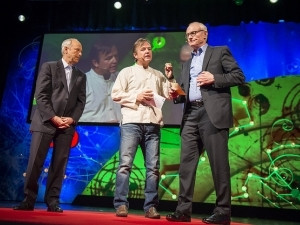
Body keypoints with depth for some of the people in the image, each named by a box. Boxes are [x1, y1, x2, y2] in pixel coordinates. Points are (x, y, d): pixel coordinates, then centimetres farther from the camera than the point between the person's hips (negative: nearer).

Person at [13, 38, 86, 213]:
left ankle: (53, 201, 8)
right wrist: (53, 117, -13)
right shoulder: (49, 67, 5)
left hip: (67, 125, 3)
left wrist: (72, 119, -7)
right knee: (35, 162, -3)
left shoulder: (81, 76, 16)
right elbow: (41, 95, -4)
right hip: (45, 122, -3)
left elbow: (81, 101, 9)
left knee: (59, 164, 1)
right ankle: (29, 200, 8)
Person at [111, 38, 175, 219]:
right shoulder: (127, 72, 12)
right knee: (125, 163, -8)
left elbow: (171, 96, 16)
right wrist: (136, 97, -7)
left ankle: (151, 207, 7)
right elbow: (115, 94, 2)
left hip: (153, 124, 3)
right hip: (131, 122, -3)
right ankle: (121, 205, -1)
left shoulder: (158, 75, 22)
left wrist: (170, 78, 5)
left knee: (153, 167, 1)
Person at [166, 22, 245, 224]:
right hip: (191, 115, 6)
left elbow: (239, 76, 1)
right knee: (186, 163, 0)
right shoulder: (187, 63, 26)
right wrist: (176, 95, 1)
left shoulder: (220, 52, 10)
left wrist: (214, 78, -11)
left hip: (212, 113, -5)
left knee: (219, 164, -4)